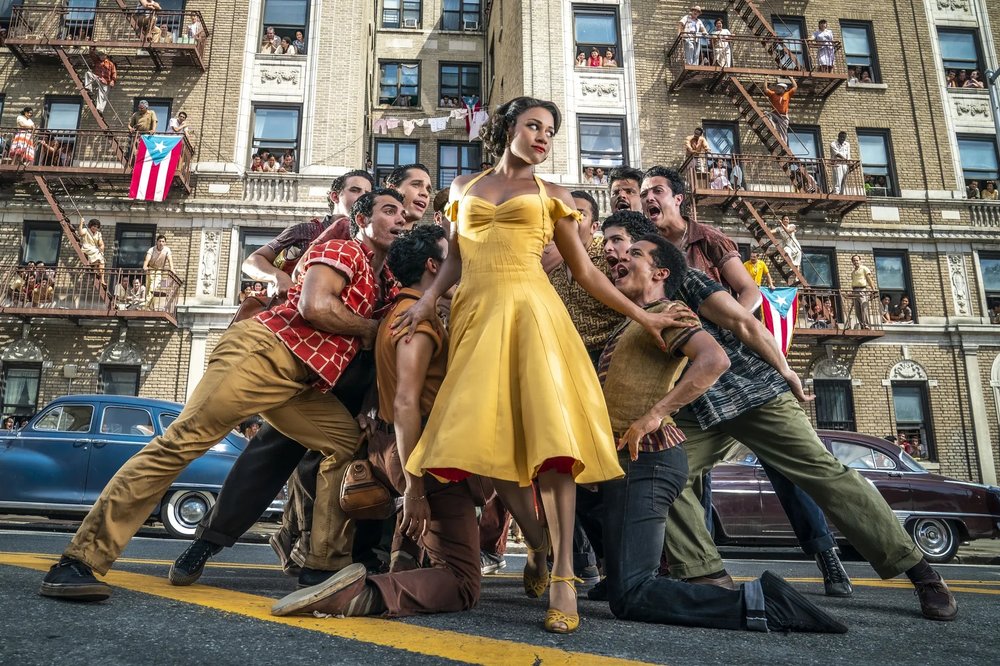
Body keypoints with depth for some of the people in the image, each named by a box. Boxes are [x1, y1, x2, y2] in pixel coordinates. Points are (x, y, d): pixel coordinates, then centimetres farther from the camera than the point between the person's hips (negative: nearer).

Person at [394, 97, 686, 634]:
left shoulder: (552, 197, 16)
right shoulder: (464, 187, 22)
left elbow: (585, 272, 16)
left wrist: (641, 315, 12)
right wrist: (427, 301, 4)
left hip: (531, 311, -2)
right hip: (476, 314, 2)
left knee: (546, 430, -17)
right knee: (487, 437, -7)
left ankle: (563, 577, -14)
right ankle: (538, 547, 14)